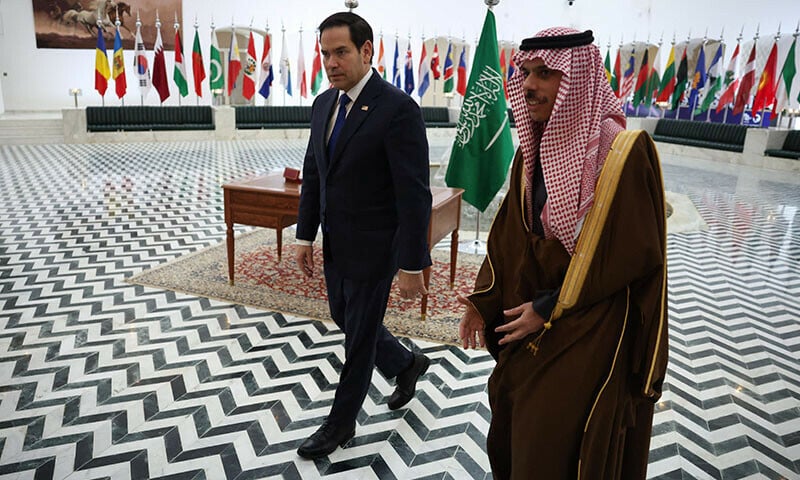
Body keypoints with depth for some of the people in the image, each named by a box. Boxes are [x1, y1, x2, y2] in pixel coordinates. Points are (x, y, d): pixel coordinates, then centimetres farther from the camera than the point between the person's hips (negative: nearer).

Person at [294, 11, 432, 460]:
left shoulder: (398, 108, -19)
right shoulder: (324, 104, 5)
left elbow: (415, 195, -21)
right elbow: (313, 173, 12)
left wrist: (412, 265, -20)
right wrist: (306, 236, 11)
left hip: (373, 248, -8)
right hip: (335, 245, 8)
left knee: (360, 336, 9)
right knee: (346, 319, 23)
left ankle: (341, 423, 31)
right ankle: (407, 364, 48)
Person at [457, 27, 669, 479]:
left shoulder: (623, 151, -18)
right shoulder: (533, 148, 2)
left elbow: (630, 254, -17)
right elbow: (509, 234, 7)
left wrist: (549, 310, -15)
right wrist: (483, 300, -3)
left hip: (586, 333, -6)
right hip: (529, 324, 6)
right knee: (510, 437, 19)